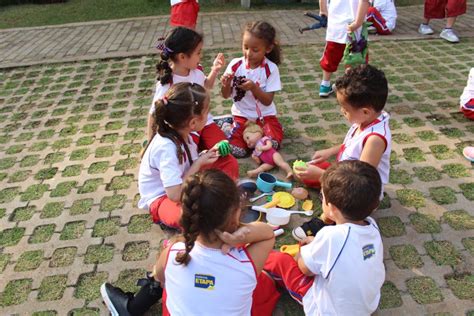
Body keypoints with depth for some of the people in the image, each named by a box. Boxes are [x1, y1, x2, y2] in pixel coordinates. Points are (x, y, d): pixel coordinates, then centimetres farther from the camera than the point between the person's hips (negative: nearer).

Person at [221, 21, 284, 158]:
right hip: (242, 115, 1)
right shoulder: (235, 65, -8)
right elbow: (226, 96, -1)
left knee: (272, 144, -23)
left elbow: (268, 101, -13)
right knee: (237, 150, -19)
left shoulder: (271, 69, -12)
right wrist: (226, 85, -24)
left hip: (265, 115, -1)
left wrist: (254, 87, -30)